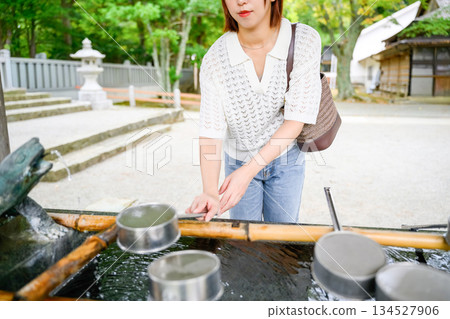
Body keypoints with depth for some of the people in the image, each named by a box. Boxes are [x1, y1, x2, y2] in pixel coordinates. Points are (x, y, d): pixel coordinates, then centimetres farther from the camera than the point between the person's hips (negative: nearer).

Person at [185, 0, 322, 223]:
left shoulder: (305, 41, -20)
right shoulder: (214, 58, -18)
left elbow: (296, 120, -22)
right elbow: (211, 132, -20)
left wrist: (248, 171, -29)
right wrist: (210, 192, -36)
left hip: (286, 159, 0)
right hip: (238, 160, 1)